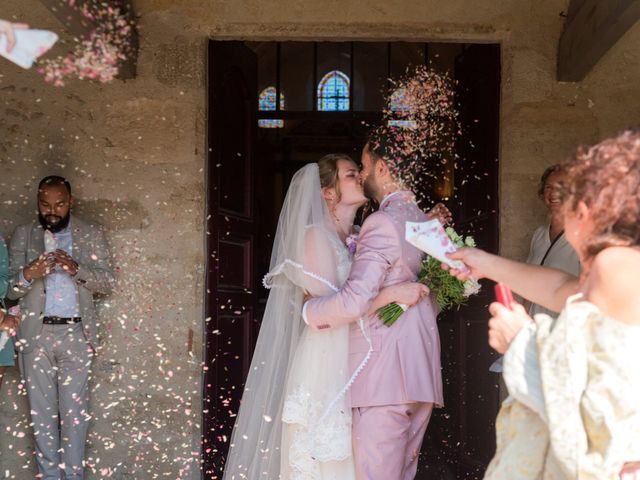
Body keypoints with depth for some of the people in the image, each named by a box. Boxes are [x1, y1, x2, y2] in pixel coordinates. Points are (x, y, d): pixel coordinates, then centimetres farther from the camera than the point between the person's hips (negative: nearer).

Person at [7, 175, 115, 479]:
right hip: (35, 333, 1)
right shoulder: (23, 235, 10)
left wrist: (76, 268, -17)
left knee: (75, 410, -3)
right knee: (42, 410, 5)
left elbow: (107, 282, 2)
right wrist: (27, 275, -20)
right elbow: (10, 288, 4)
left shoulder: (91, 234, 8)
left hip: (76, 333, -1)